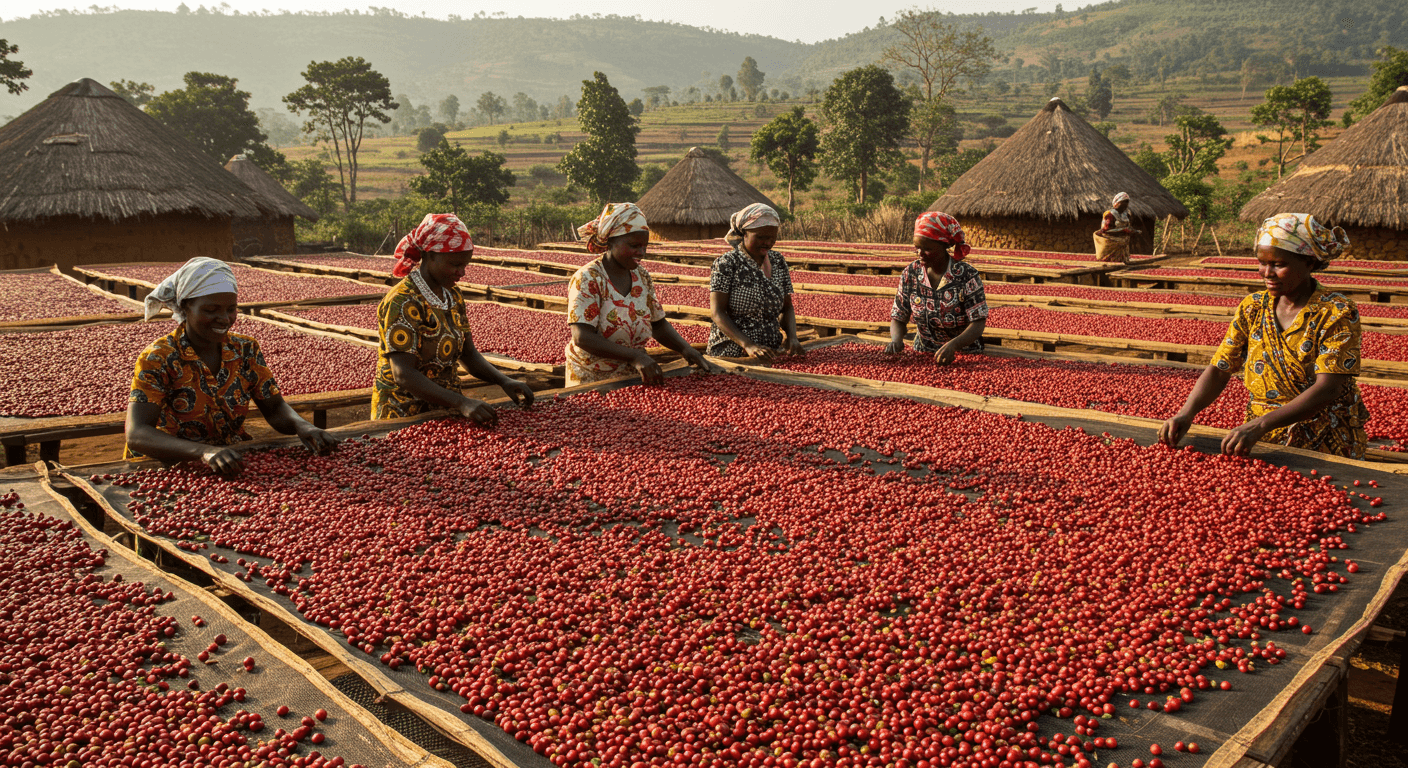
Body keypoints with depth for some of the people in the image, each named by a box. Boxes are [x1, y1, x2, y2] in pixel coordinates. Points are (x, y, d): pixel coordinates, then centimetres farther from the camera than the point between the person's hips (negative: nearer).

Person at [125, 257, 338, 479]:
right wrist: (205, 452, -37)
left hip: (235, 467, 5)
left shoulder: (246, 350, 4)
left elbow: (275, 408, 7)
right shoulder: (158, 359, -11)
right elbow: (136, 434, -21)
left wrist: (302, 427, -17)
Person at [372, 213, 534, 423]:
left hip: (444, 410, 7)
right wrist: (462, 403, -30)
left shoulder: (453, 297, 10)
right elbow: (404, 375, -21)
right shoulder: (402, 302, -14)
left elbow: (468, 355, 14)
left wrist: (505, 382, -4)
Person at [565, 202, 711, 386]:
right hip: (591, 381, -5)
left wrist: (685, 348, -4)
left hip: (634, 376, 5)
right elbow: (582, 337, -21)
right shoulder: (587, 279, -12)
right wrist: (635, 356, -29)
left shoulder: (642, 276, 8)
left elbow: (658, 325, 16)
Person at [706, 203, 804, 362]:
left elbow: (787, 307, 16)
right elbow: (716, 312, -11)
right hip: (731, 353, -4)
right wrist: (748, 345, -24)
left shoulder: (778, 261, 13)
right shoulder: (726, 263, -4)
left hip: (771, 352, 5)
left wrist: (792, 337, -5)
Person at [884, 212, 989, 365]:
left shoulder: (968, 276, -10)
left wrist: (953, 345, -34)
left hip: (964, 354, -3)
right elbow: (898, 318, 5)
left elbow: (978, 324, -15)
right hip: (923, 354, 3)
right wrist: (896, 340, -18)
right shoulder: (910, 273, 1)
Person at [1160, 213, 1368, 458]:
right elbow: (1218, 370, 1)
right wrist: (1186, 413, -19)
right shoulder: (1252, 308, 6)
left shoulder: (1338, 313, -9)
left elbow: (1327, 389, -20)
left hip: (1325, 449, -3)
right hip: (1261, 444, 4)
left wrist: (1260, 425, -33)